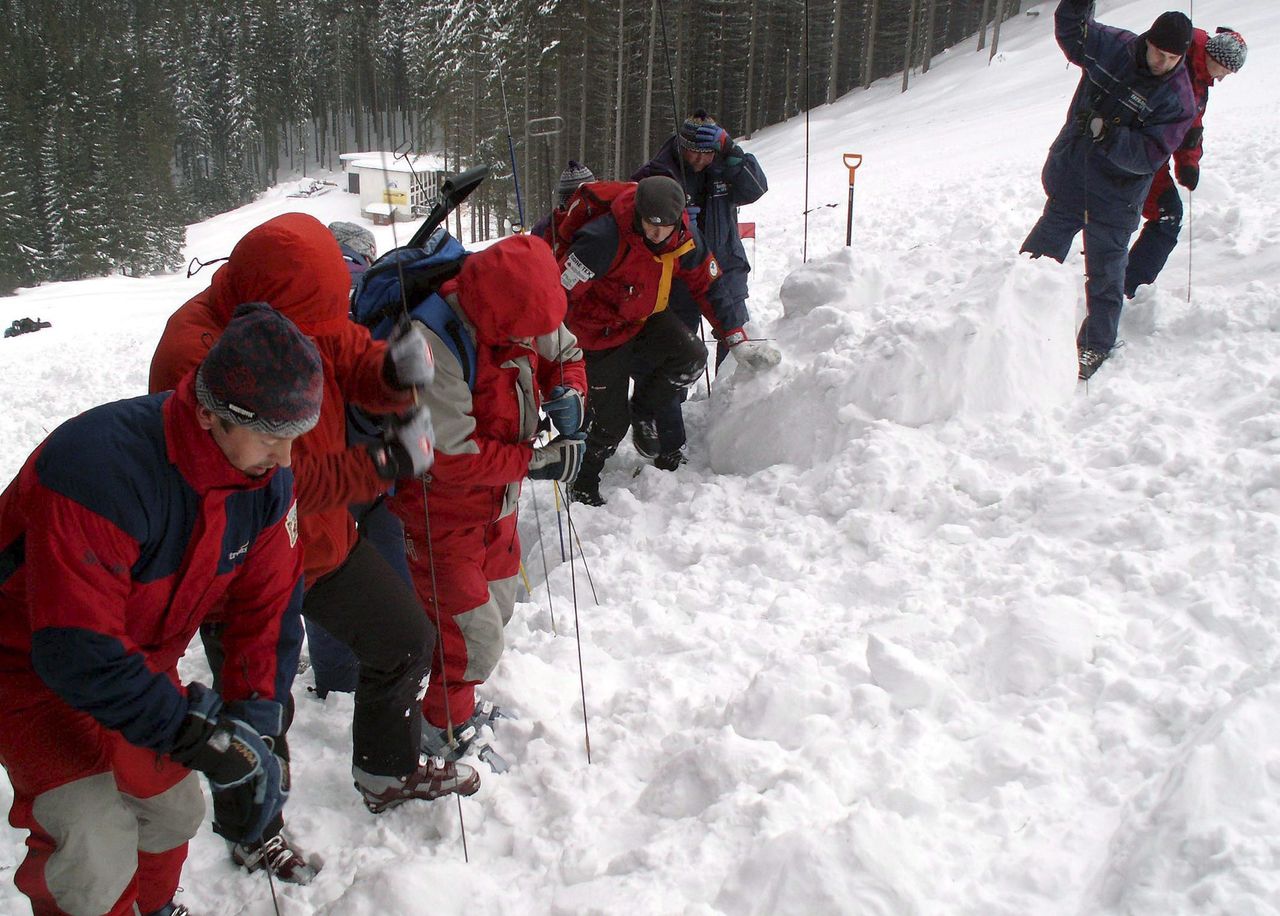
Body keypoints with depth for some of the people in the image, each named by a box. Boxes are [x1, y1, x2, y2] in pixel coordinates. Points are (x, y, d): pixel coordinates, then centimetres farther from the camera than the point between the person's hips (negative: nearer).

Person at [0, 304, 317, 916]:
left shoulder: (267, 475, -15)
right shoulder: (101, 466, -38)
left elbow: (268, 612, -9)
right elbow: (78, 652, -36)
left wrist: (250, 728, -21)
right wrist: (200, 738, -35)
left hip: (140, 657, 6)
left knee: (173, 811, 15)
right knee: (99, 859, -16)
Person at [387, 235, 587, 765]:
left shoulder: (522, 315, -12)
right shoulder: (431, 345, -34)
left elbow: (564, 353, 10)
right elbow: (451, 458, -33)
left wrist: (569, 392, -13)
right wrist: (534, 462, -26)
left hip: (497, 505, 8)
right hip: (443, 516, -8)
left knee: (498, 606, 23)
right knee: (475, 634, -2)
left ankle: (459, 699, 47)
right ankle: (444, 726, 26)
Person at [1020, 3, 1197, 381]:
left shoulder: (1178, 99, -14)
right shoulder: (1113, 47, -5)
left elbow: (1147, 156, -22)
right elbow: (1071, 31, 11)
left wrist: (1108, 133, -34)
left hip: (1115, 198, -3)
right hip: (1069, 179, 3)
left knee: (1105, 275, 6)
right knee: (1039, 254, 11)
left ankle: (1095, 347, 20)